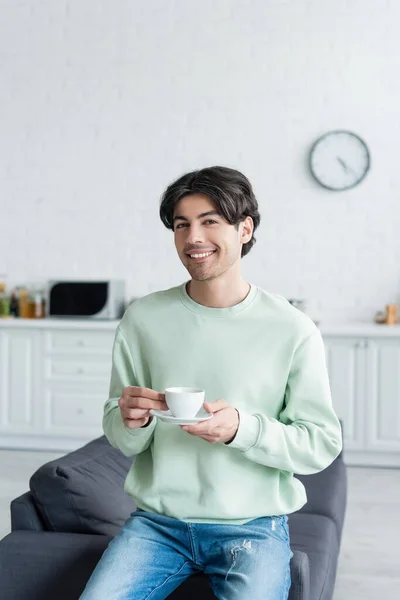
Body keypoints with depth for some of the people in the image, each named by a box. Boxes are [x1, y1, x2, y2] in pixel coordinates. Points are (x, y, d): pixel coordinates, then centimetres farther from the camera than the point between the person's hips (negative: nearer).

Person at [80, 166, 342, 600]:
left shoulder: (293, 331, -6)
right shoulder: (142, 319, 1)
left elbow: (322, 445, -4)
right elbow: (122, 442, 7)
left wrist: (241, 428, -20)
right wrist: (131, 422, -17)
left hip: (253, 526, -1)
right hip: (157, 522, 2)